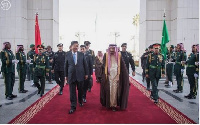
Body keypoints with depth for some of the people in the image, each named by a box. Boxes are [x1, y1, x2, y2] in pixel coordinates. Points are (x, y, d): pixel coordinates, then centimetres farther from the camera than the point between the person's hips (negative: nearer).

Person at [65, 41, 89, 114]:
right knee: (72, 92, 1)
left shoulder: (81, 54, 1)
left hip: (80, 75, 1)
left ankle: (80, 101, 38)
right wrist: (66, 75, 6)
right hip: (71, 75, -1)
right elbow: (66, 66, 5)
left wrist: (86, 74, 2)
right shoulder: (68, 55, 1)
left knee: (80, 90, 14)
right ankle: (73, 106, 8)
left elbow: (85, 64, 4)